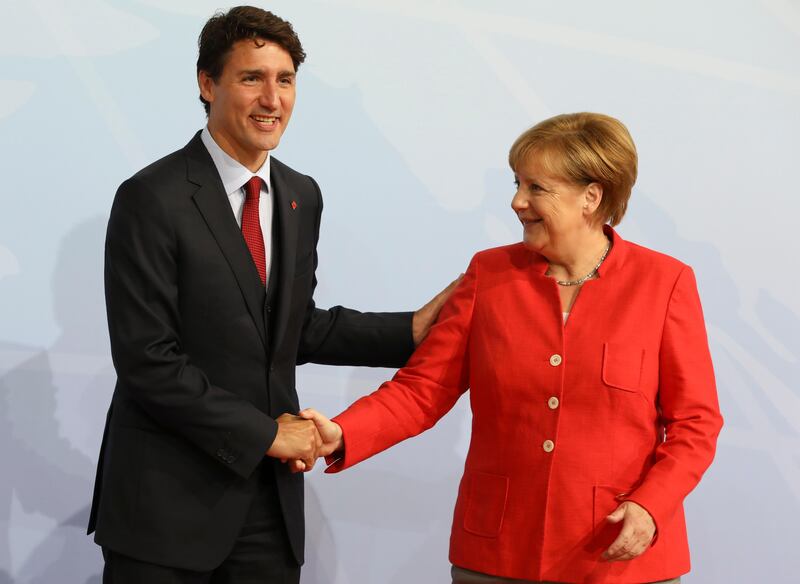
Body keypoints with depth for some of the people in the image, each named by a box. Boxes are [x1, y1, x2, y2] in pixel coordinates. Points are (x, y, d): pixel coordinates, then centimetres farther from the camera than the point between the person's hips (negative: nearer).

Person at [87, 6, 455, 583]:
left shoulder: (301, 196, 10)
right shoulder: (152, 199, -13)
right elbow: (148, 361, -17)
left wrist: (410, 330, 4)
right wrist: (265, 433, -14)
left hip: (269, 496, 6)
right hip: (167, 499, -6)